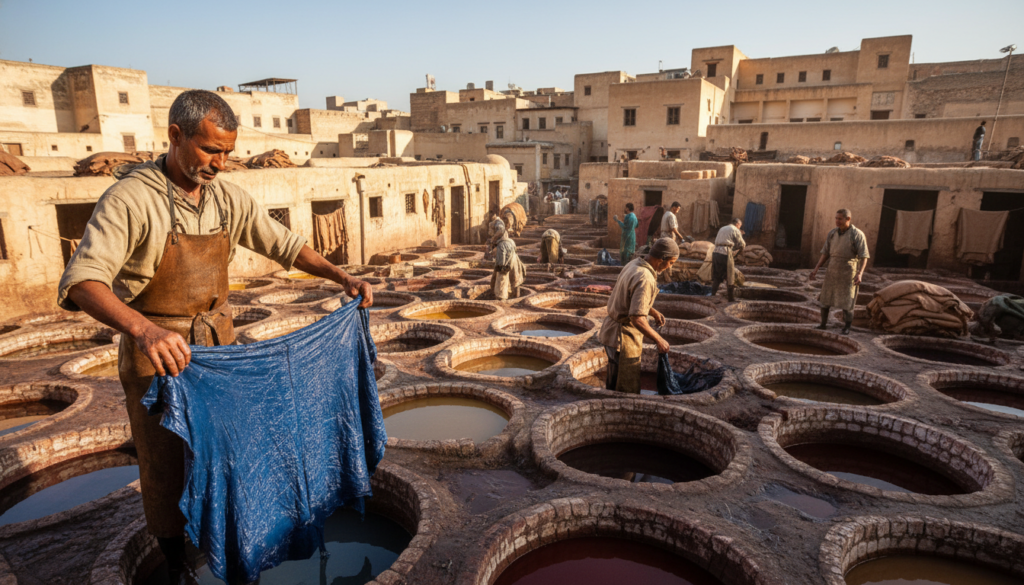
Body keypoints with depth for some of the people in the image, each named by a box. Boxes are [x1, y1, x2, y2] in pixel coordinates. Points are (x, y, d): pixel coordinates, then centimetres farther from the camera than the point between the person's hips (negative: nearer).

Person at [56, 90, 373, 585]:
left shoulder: (229, 200, -1)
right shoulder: (129, 200, -19)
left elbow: (285, 245, 6)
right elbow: (81, 282, -29)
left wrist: (341, 276, -7)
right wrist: (143, 328, -48)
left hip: (217, 344, 5)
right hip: (155, 352, -5)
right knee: (166, 465, 6)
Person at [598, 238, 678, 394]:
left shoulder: (633, 265, 5)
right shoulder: (645, 279, -25)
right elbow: (637, 318, -30)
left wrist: (653, 312, 14)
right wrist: (659, 340, -19)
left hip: (611, 329, 10)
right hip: (623, 337, -10)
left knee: (613, 383, 24)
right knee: (628, 392, 2)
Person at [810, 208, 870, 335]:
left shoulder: (857, 234, -11)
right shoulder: (832, 233, 4)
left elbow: (864, 256, -12)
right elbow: (825, 253, 10)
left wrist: (860, 274, -24)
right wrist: (816, 268, 1)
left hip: (849, 271, -5)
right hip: (833, 271, 5)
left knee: (846, 301, -3)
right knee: (825, 298, 7)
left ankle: (847, 328, 12)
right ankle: (823, 323, 22)